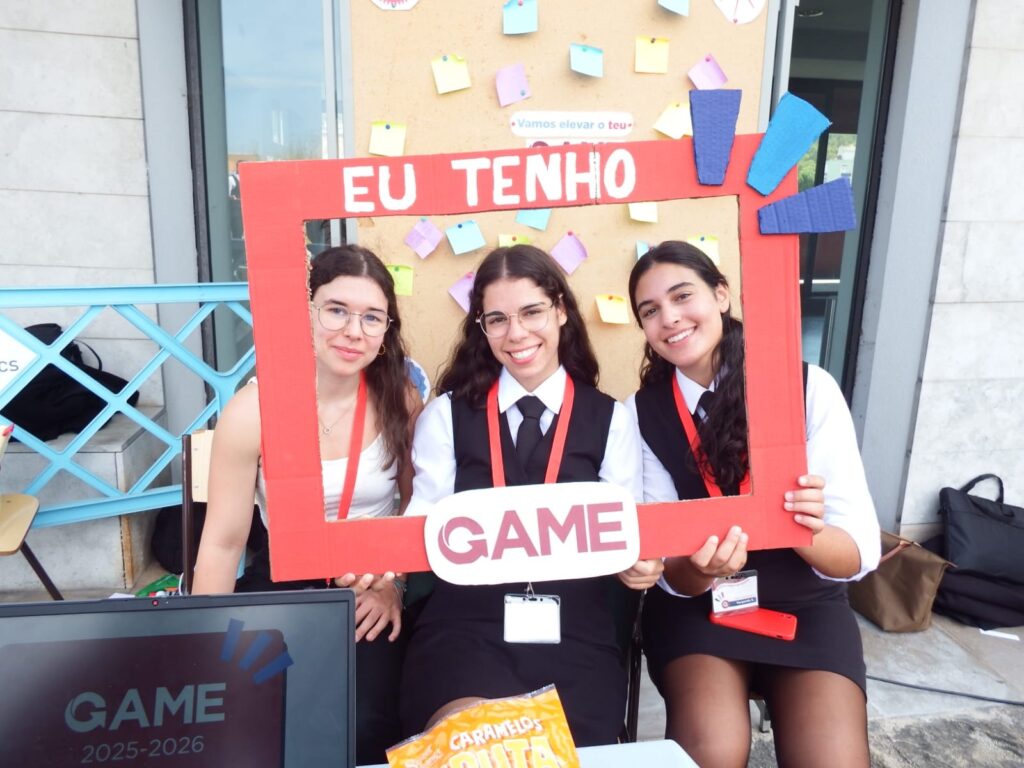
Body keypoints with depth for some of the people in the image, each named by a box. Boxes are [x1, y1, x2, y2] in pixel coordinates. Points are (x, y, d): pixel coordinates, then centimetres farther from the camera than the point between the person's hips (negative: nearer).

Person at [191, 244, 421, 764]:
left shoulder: (400, 400, -7)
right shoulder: (254, 409, -13)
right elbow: (223, 542, -8)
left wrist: (393, 585, -1)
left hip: (372, 594, 1)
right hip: (280, 588, 0)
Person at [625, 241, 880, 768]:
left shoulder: (810, 388, -11)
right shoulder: (640, 414, -7)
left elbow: (859, 553, -10)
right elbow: (670, 574, -6)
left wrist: (808, 530, -32)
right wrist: (699, 569, -30)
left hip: (803, 605, 0)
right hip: (696, 606, 0)